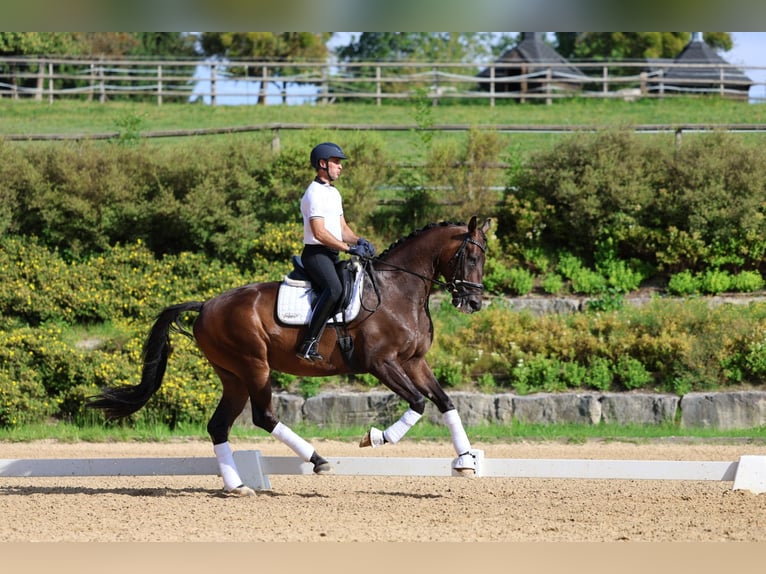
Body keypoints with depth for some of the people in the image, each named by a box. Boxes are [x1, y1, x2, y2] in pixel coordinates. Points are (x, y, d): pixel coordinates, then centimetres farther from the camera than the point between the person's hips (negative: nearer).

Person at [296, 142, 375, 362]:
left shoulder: (334, 193, 20)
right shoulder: (315, 193, -11)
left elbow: (342, 228, 22)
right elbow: (319, 232, -19)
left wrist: (358, 241, 1)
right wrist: (349, 248, -18)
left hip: (333, 255, 10)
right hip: (316, 253, -10)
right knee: (334, 288, -33)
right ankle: (309, 345, -38)